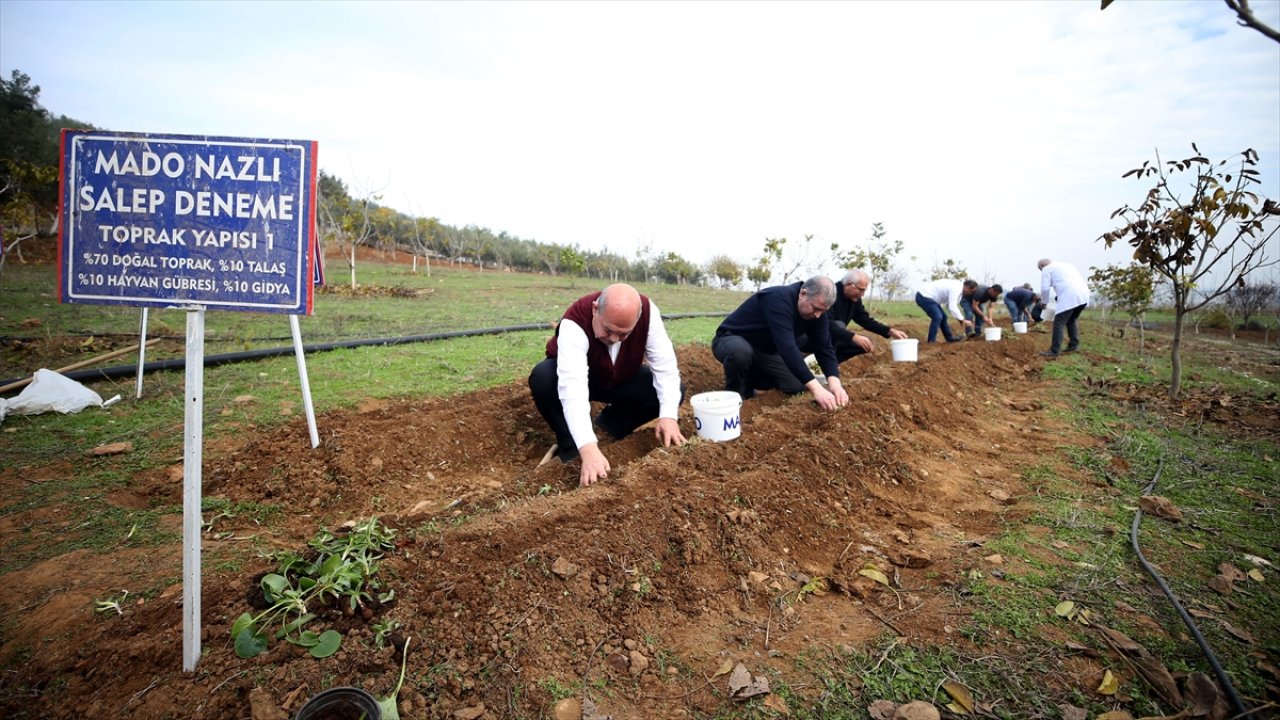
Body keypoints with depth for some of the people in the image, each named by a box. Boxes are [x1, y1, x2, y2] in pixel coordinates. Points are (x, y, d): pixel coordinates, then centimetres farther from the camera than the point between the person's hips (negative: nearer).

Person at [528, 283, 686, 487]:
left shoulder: (647, 311, -28)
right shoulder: (575, 323, -38)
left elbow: (665, 365, -24)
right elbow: (572, 386, -49)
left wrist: (668, 415, -37)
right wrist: (588, 448, -59)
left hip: (621, 380, 3)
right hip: (576, 374, -3)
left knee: (674, 392, -19)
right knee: (542, 378, -36)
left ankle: (610, 423, 1)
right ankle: (571, 446, -13)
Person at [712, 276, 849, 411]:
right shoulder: (778, 299, -35)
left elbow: (824, 347, -11)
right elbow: (787, 347, -44)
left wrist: (834, 381, -30)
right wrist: (816, 388, -50)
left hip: (765, 350, 7)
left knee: (798, 386, -4)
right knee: (741, 351, -42)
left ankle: (746, 381, 16)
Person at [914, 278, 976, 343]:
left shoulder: (957, 286, 10)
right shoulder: (956, 289, -21)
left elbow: (951, 305, 18)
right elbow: (952, 307, -27)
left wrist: (960, 318, 14)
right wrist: (963, 320, -21)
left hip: (926, 296, 11)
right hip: (923, 296, -11)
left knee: (943, 317, 14)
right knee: (937, 317, -16)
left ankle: (949, 337, 24)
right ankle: (931, 341, -8)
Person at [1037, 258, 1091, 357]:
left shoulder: (1047, 269, 10)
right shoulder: (1067, 264, 31)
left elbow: (1045, 288, 3)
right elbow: (1082, 278, 30)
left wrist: (1045, 302, 19)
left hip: (1069, 297, -8)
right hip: (1083, 295, 8)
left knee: (1059, 323, -5)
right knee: (1071, 321, 23)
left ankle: (1054, 351, -9)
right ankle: (1074, 345, 21)